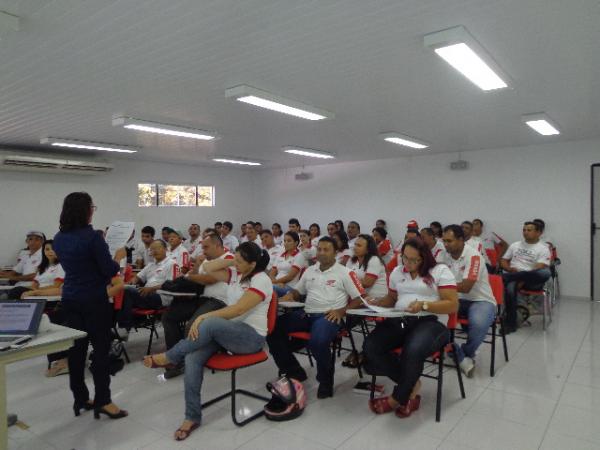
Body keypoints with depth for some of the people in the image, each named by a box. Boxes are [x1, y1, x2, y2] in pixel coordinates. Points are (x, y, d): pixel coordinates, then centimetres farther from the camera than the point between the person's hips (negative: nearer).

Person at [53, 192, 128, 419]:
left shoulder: (59, 238, 6)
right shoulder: (92, 236, -18)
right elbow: (109, 271, -16)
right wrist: (118, 256, 2)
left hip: (70, 299, 7)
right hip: (94, 300, -7)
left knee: (76, 348, 12)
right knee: (101, 349, 1)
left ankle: (80, 398, 22)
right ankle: (102, 401, 6)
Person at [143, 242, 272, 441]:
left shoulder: (261, 281, -14)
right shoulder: (235, 274, 10)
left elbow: (238, 309, -23)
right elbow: (208, 268, 7)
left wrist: (203, 317, -25)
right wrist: (230, 261, -2)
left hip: (251, 336, -7)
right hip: (227, 331, 7)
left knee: (210, 323, -35)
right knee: (193, 357, -20)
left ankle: (169, 357, -12)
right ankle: (192, 417, -8)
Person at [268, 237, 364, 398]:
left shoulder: (344, 272, 2)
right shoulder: (310, 270, 19)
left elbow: (359, 299, -2)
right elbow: (298, 291, 27)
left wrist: (341, 311, -17)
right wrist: (289, 296, 3)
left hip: (329, 316, -6)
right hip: (306, 314, 6)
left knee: (317, 341, -38)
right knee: (273, 328, -13)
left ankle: (325, 380, -6)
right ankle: (294, 372, 2)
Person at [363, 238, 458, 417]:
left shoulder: (440, 271, 1)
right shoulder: (397, 272, 18)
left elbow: (452, 305, -5)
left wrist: (424, 305, -19)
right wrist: (376, 302, 6)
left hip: (430, 322, -5)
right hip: (399, 321, 5)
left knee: (413, 351, -37)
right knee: (370, 347, -21)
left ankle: (397, 399, -8)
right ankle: (411, 385, -4)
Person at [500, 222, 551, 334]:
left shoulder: (543, 249, 5)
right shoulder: (515, 245, 20)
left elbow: (539, 269, -9)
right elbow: (503, 261, 19)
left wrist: (522, 280, -21)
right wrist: (509, 269, -5)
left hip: (531, 280, -2)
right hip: (512, 276, 2)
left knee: (545, 273, -36)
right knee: (510, 287, -36)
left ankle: (507, 277, -27)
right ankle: (510, 323, -26)